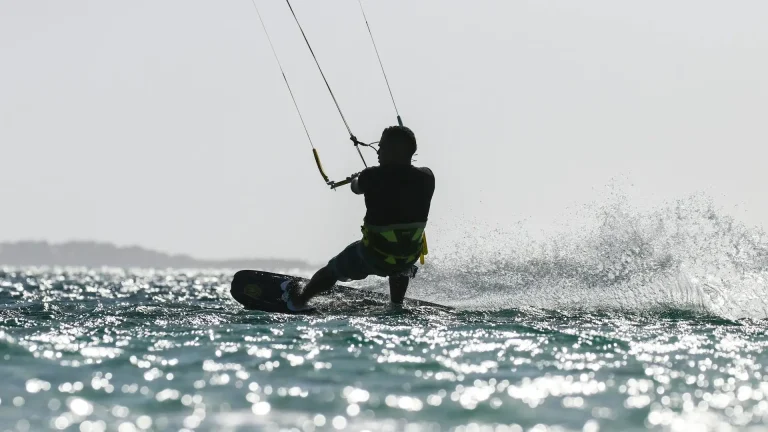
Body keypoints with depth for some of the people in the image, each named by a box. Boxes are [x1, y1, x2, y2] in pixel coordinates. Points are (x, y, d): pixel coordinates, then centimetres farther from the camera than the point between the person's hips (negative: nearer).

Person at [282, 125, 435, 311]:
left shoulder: (373, 176, -18)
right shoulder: (426, 177, -11)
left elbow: (356, 187, 5)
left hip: (373, 256, -2)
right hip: (410, 257, 2)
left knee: (333, 268, 28)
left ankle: (299, 299, 48)